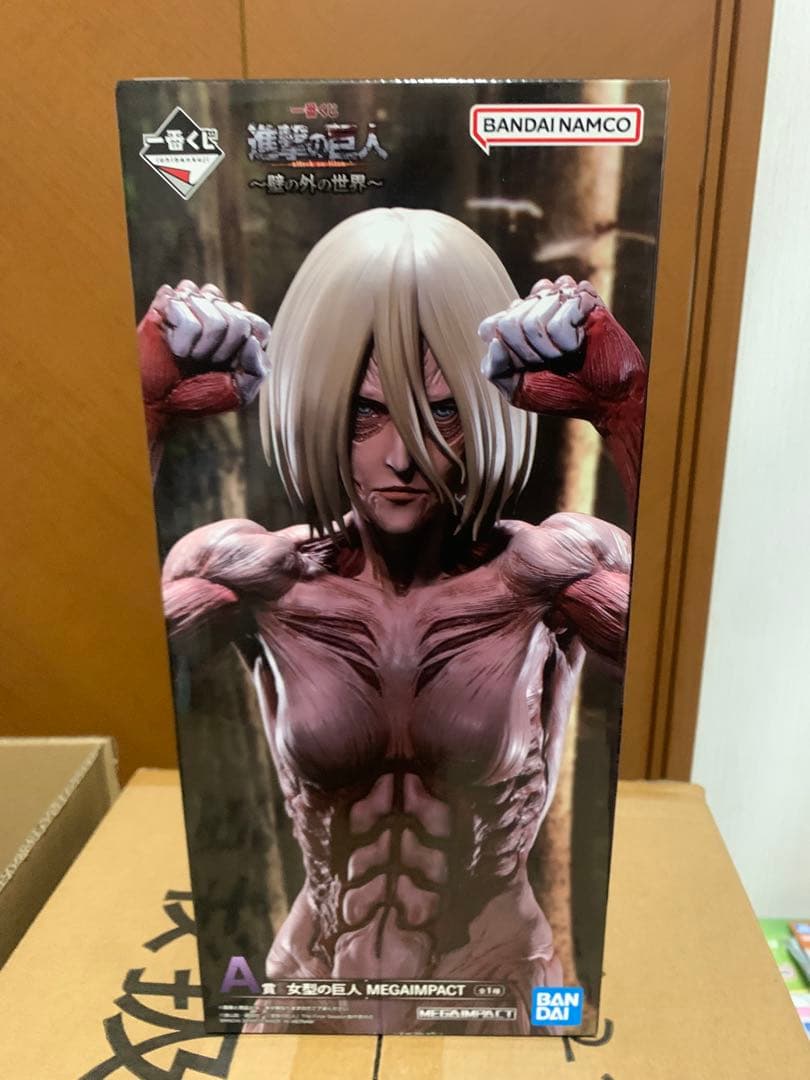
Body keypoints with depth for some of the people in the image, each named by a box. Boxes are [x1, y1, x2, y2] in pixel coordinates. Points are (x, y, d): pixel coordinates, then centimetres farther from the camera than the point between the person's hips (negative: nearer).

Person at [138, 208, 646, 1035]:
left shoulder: (554, 572, -20)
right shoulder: (256, 576, -16)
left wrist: (628, 413, -40)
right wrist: (145, 414, -33)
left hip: (500, 983, 0)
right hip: (321, 978, 1)